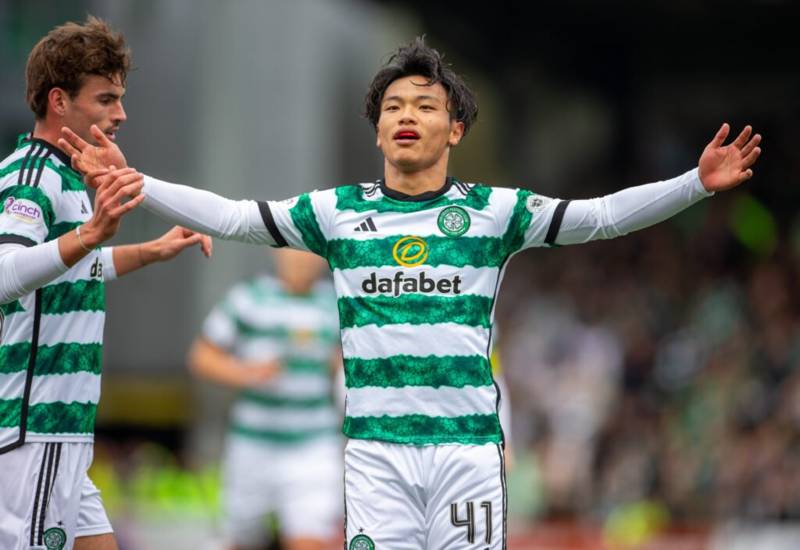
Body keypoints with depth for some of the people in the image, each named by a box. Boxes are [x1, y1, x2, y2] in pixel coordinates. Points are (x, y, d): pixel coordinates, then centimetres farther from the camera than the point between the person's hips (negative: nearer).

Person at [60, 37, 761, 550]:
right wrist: (132, 183, -3)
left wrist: (697, 183, -16)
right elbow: (230, 216, 6)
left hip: (467, 445, -1)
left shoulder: (492, 211, 5)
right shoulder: (339, 212, 9)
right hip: (376, 447, 1)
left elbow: (600, 215, -3)